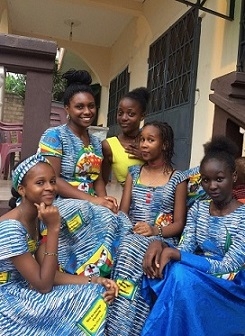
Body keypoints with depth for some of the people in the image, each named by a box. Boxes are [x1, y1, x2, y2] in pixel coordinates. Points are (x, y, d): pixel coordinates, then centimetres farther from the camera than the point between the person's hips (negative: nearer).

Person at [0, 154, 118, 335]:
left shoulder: (37, 219, 1)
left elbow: (48, 274, -2)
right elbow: (43, 285, -24)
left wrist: (93, 281, -13)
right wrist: (53, 229, -27)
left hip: (25, 291, 7)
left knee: (99, 293, -3)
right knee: (89, 302, -12)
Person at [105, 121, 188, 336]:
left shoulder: (178, 179, 4)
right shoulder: (134, 172, 15)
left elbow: (179, 223, 1)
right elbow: (122, 212, 10)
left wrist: (155, 231, -18)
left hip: (163, 239, -3)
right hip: (131, 236, 3)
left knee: (131, 249, -35)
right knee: (127, 249, -34)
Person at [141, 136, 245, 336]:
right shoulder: (198, 209, 5)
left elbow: (226, 267, -17)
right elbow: (185, 250, -3)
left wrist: (175, 254, -27)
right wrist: (159, 245, -26)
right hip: (196, 276, 4)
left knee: (180, 276, -32)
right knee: (163, 270, -26)